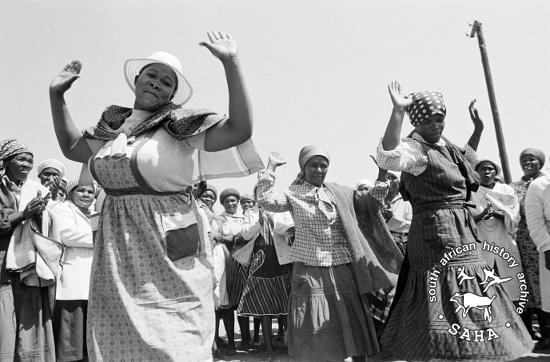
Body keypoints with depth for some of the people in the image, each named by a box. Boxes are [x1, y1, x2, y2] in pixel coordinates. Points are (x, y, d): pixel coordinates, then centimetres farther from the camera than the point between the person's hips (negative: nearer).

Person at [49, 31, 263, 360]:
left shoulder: (180, 127, -5)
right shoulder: (114, 127, 12)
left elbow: (240, 128, -18)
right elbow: (71, 147, 27)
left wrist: (231, 63, -21)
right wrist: (57, 94, 22)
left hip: (168, 248, -5)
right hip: (117, 250, 5)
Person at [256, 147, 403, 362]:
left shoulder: (341, 193, 11)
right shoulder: (293, 195, 0)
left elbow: (370, 199, 11)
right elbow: (266, 201, -15)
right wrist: (270, 167, -13)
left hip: (344, 271, 3)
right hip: (310, 272, -3)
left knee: (355, 325, 7)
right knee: (314, 332, 1)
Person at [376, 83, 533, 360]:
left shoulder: (445, 146, 15)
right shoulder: (415, 148, -13)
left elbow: (466, 161, 37)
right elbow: (388, 158, -37)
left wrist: (478, 130, 29)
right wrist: (397, 111, -39)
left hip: (461, 234, 10)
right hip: (437, 234, -10)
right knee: (445, 308, -6)